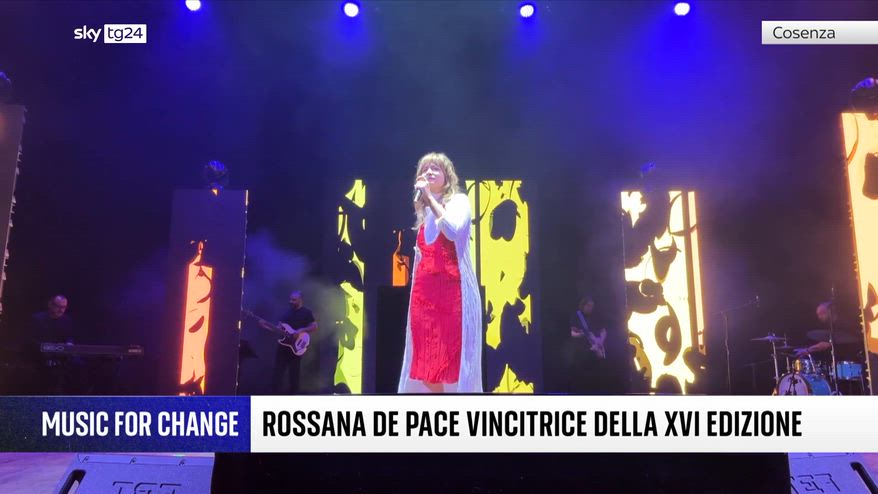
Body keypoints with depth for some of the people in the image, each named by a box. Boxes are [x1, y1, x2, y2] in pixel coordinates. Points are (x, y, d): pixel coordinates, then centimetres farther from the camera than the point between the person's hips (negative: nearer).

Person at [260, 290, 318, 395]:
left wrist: (301, 330, -20)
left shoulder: (306, 312, 0)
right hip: (283, 347, 5)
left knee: (294, 375, 1)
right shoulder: (287, 312, 16)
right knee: (276, 374, 1)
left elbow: (314, 327, -7)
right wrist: (266, 325, 1)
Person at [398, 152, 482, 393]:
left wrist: (430, 197, -15)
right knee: (426, 361, 3)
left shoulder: (459, 200, 2)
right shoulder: (424, 211, 21)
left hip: (451, 289, -6)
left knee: (452, 356, -9)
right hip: (424, 292, 6)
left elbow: (453, 231, -19)